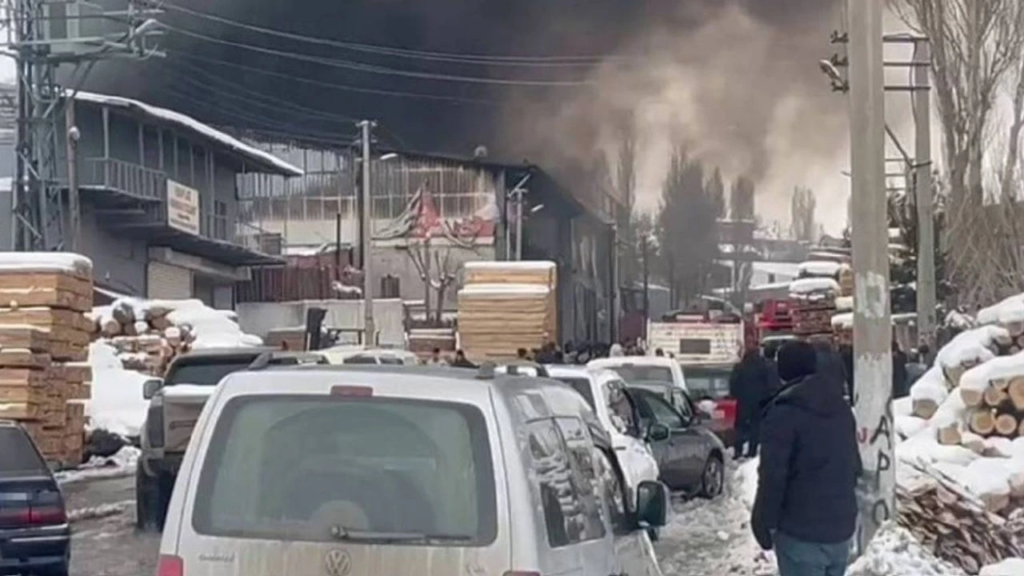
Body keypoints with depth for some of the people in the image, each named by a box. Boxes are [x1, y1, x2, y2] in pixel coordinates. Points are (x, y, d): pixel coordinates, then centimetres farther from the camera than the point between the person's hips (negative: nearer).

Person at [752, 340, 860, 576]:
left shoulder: (784, 412, -14)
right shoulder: (841, 407, 12)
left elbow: (773, 475, -17)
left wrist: (763, 521, -8)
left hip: (801, 530, -8)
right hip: (841, 524, 8)